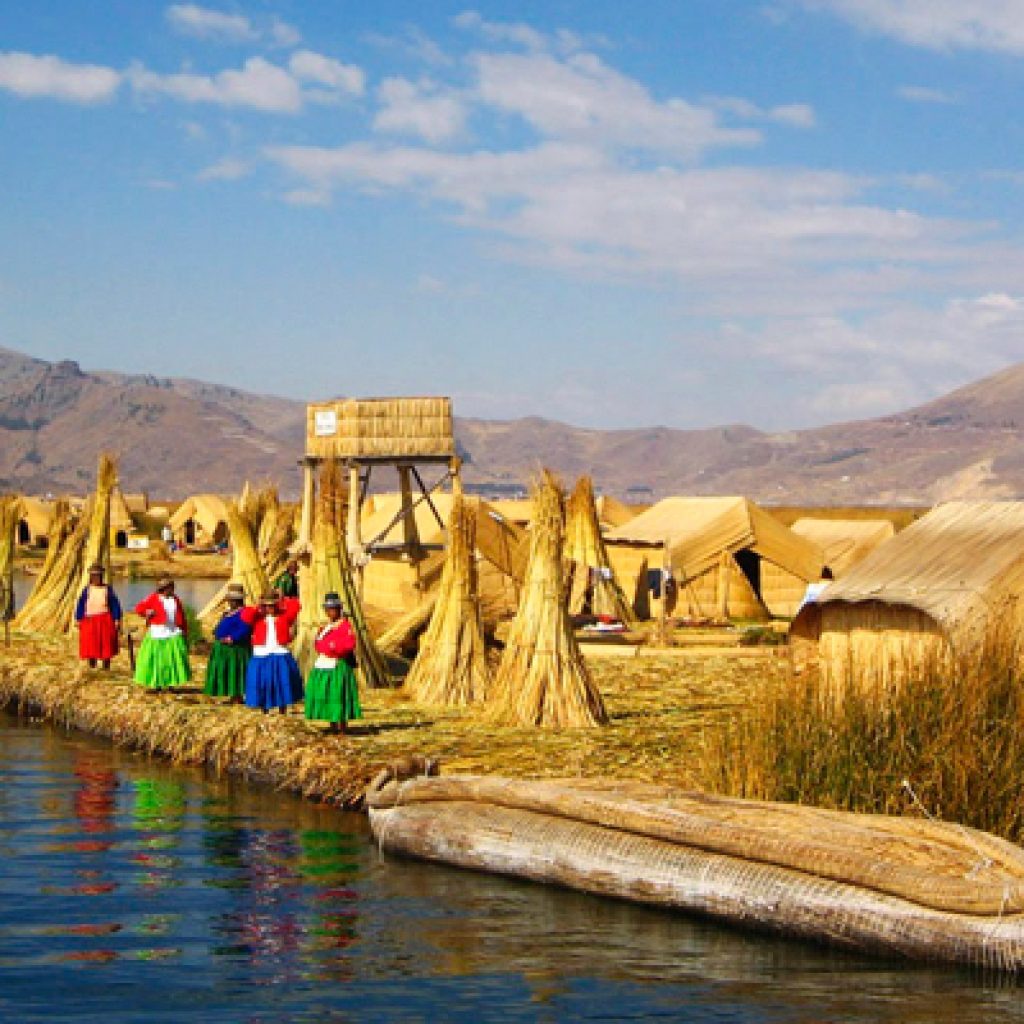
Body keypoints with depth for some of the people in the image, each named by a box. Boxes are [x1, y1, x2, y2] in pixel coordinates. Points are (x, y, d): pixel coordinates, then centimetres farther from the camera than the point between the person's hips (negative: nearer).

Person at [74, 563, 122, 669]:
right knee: (90, 646, 1)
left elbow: (115, 605, 3)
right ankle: (92, 668, 12)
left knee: (106, 645, -1)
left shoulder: (107, 589, 3)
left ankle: (106, 668, 7)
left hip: (105, 621, -1)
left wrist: (117, 620, -3)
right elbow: (80, 605, 6)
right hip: (90, 621, 1)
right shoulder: (87, 589, 5)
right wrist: (78, 620, 0)